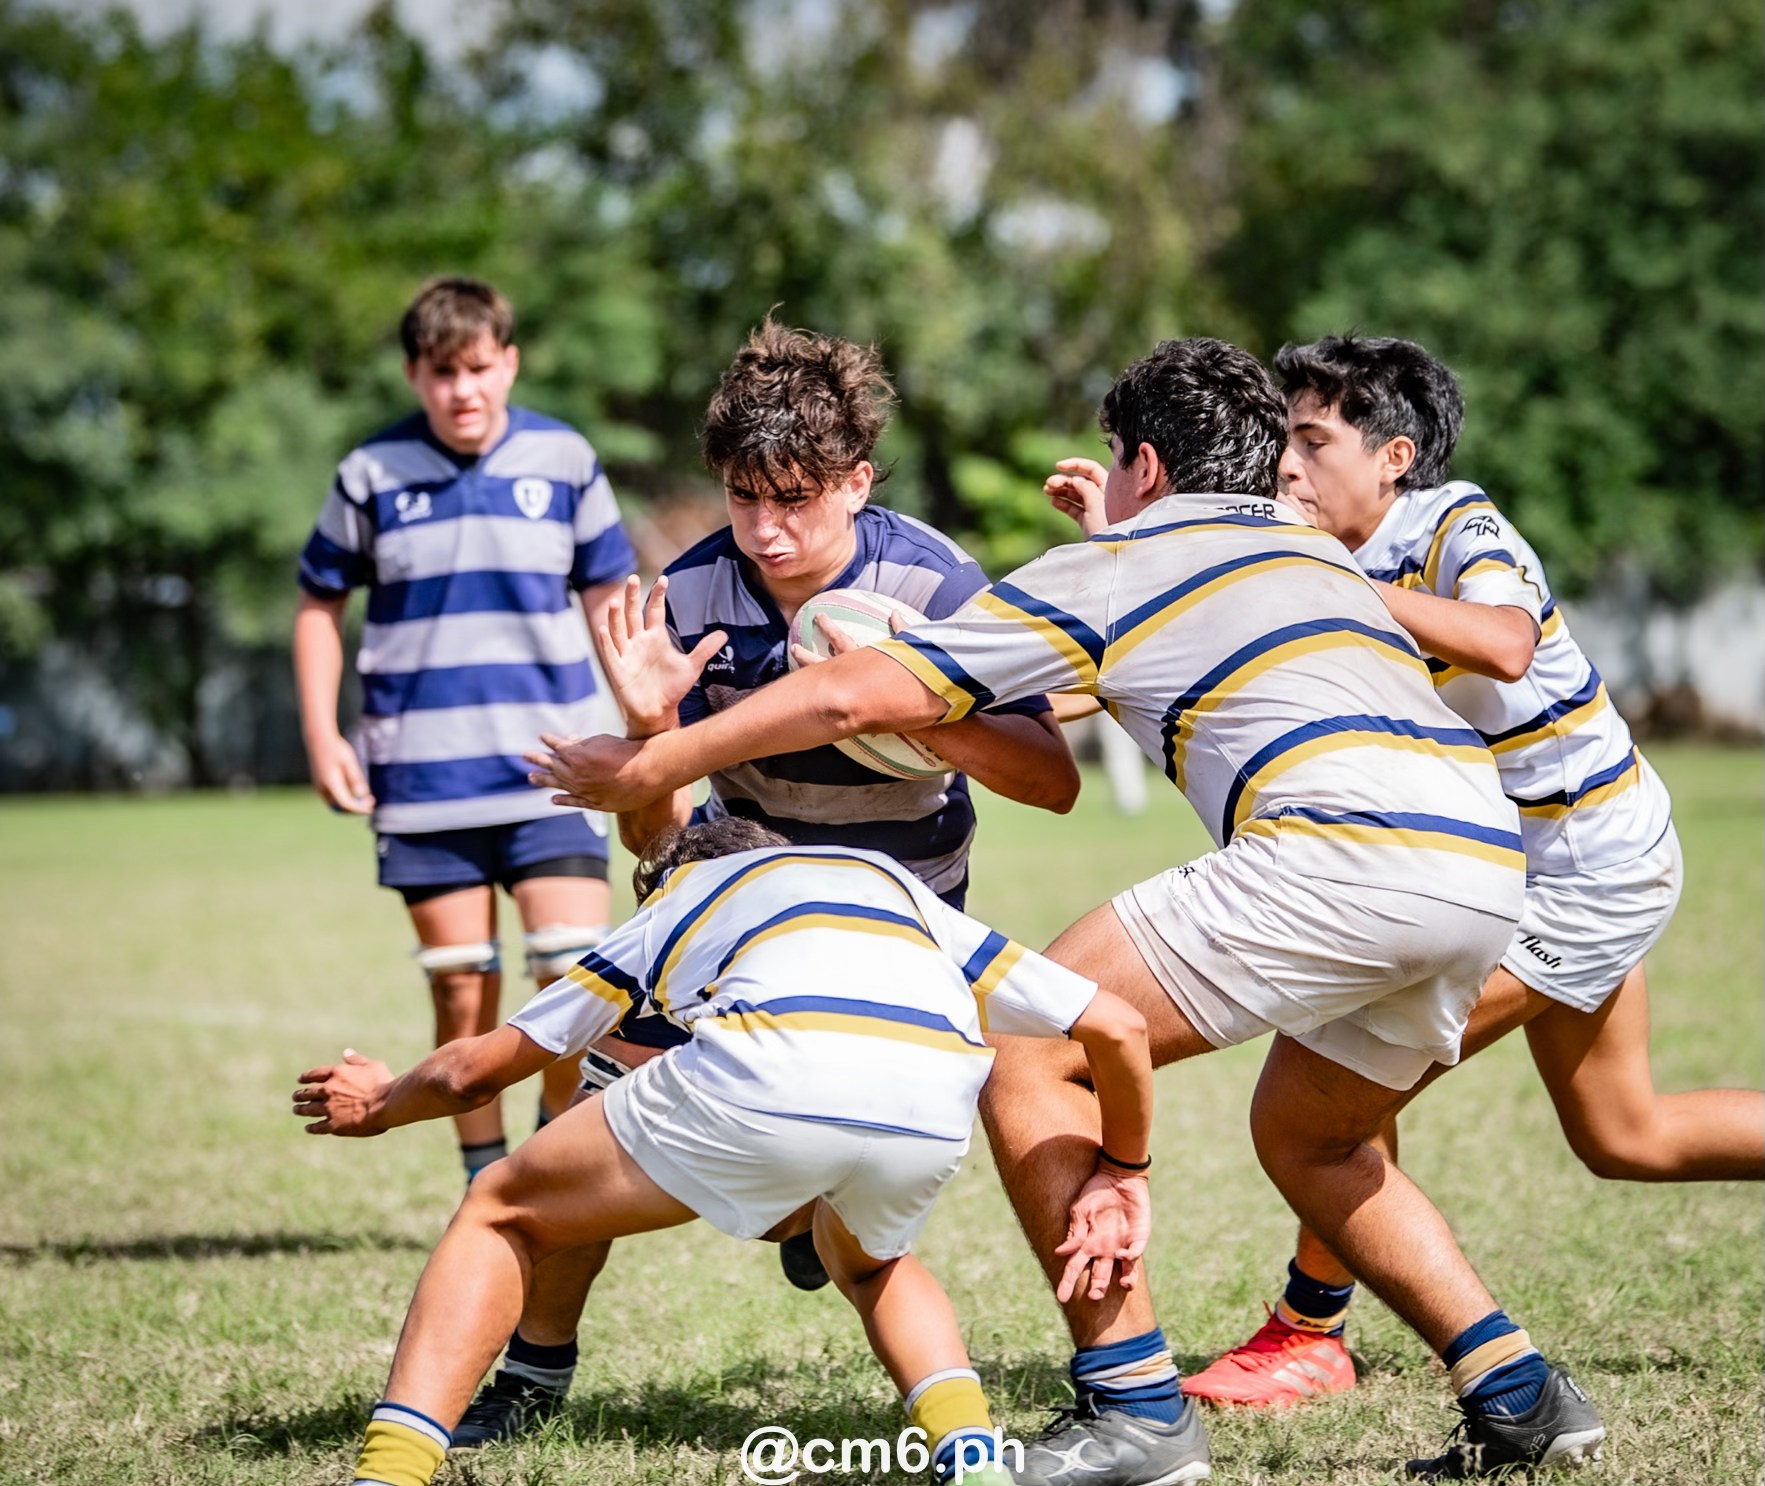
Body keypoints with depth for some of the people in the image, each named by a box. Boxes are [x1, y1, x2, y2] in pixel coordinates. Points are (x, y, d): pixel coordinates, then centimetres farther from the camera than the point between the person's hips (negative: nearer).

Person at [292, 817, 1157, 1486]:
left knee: (499, 1216, 22)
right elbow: (1117, 1027, 33)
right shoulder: (898, 885, 42)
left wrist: (378, 1105, 63)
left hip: (767, 1074, -3)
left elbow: (473, 1071, 43)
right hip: (936, 1096, 3)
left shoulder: (670, 906, 38)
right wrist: (1122, 1173, 47)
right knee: (870, 1266, 37)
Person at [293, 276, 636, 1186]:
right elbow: (320, 604, 10)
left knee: (578, 970, -10)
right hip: (423, 781, 0)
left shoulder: (564, 461, 2)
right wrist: (321, 736, 1)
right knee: (461, 990, 3)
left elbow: (609, 595, 11)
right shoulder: (372, 476, 0)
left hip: (549, 770, 0)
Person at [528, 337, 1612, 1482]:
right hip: (1488, 858, 8)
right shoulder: (1315, 549, 31)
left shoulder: (1102, 574, 12)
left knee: (1025, 1053, 1)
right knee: (1307, 1138, 29)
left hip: (1341, 851, -8)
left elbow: (854, 698, 10)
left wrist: (647, 766, 18)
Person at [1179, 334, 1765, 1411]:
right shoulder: (1361, 561, 5)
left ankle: (1310, 1334, 2)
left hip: (1588, 867, -10)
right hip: (1533, 864, 10)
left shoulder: (1462, 528, -19)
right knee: (1624, 1138, 20)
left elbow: (1505, 644, -40)